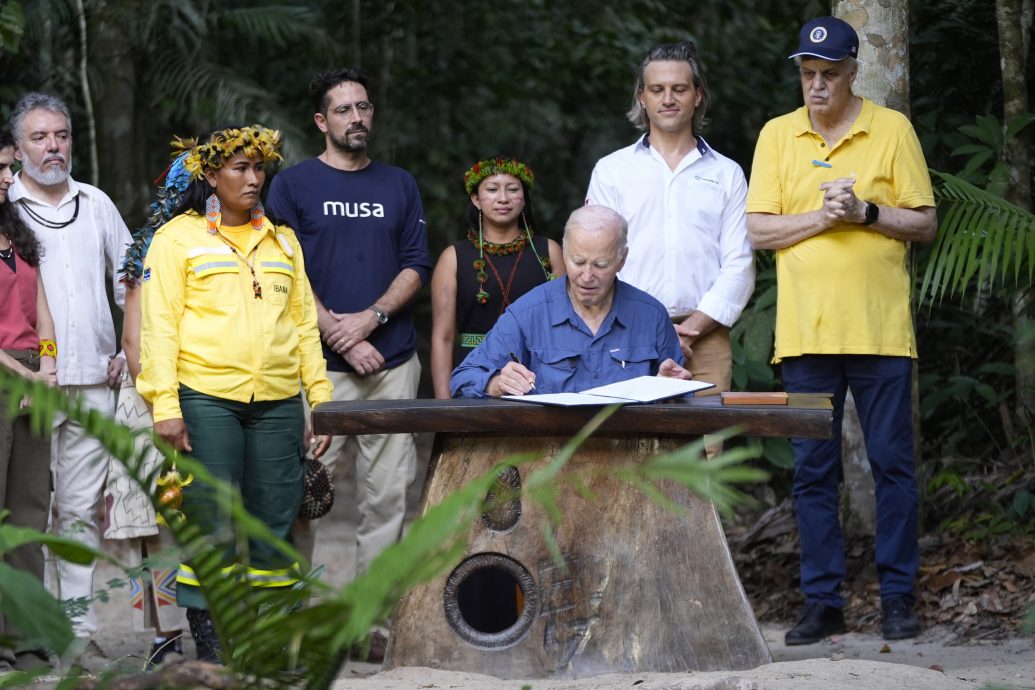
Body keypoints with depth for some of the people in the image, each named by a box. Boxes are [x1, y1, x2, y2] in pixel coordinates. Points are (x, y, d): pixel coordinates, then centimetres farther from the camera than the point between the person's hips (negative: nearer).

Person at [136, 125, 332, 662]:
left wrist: (321, 399, 11)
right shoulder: (177, 238, 5)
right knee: (211, 526, -6)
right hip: (206, 400, -4)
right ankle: (209, 652, -1)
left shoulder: (282, 240, 19)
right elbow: (159, 326, -1)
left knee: (275, 524, 3)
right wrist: (165, 405, -10)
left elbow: (304, 323, 19)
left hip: (277, 404, 4)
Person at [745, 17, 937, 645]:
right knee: (813, 471, 3)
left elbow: (926, 223, 3)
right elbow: (758, 230, 3)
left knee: (893, 463, 0)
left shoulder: (892, 130, 3)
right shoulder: (778, 135, 8)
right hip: (804, 330, 2)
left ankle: (898, 597, 7)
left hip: (880, 329, -2)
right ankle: (823, 600, 9)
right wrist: (823, 216, -11)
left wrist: (866, 212, -13)